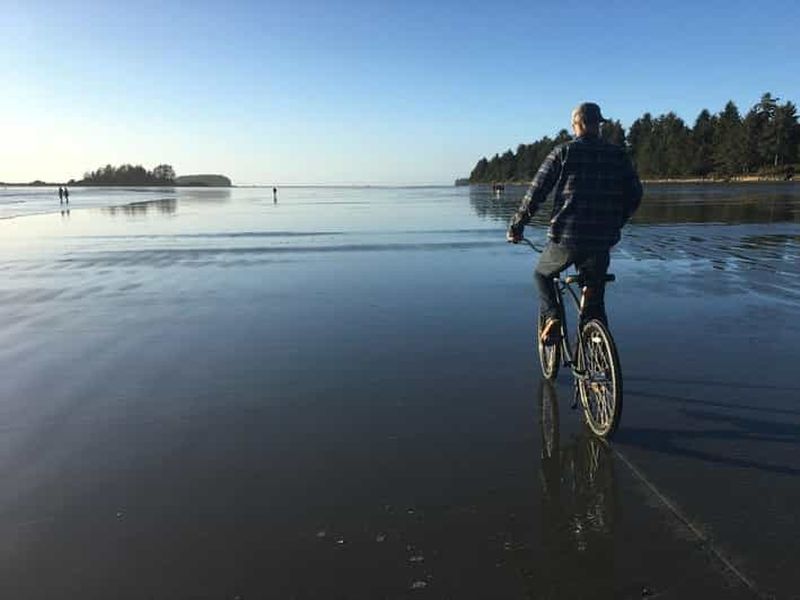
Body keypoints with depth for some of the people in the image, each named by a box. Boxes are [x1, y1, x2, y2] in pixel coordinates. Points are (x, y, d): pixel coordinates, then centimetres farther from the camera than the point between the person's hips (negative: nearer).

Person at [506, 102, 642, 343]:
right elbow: (634, 195, 10)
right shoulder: (618, 155, 8)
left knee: (542, 275, 25)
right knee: (595, 301, 16)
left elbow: (535, 193, -4)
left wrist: (516, 227, 6)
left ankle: (552, 318, 2)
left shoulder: (563, 153, -1)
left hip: (565, 238, -3)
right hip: (602, 242, 3)